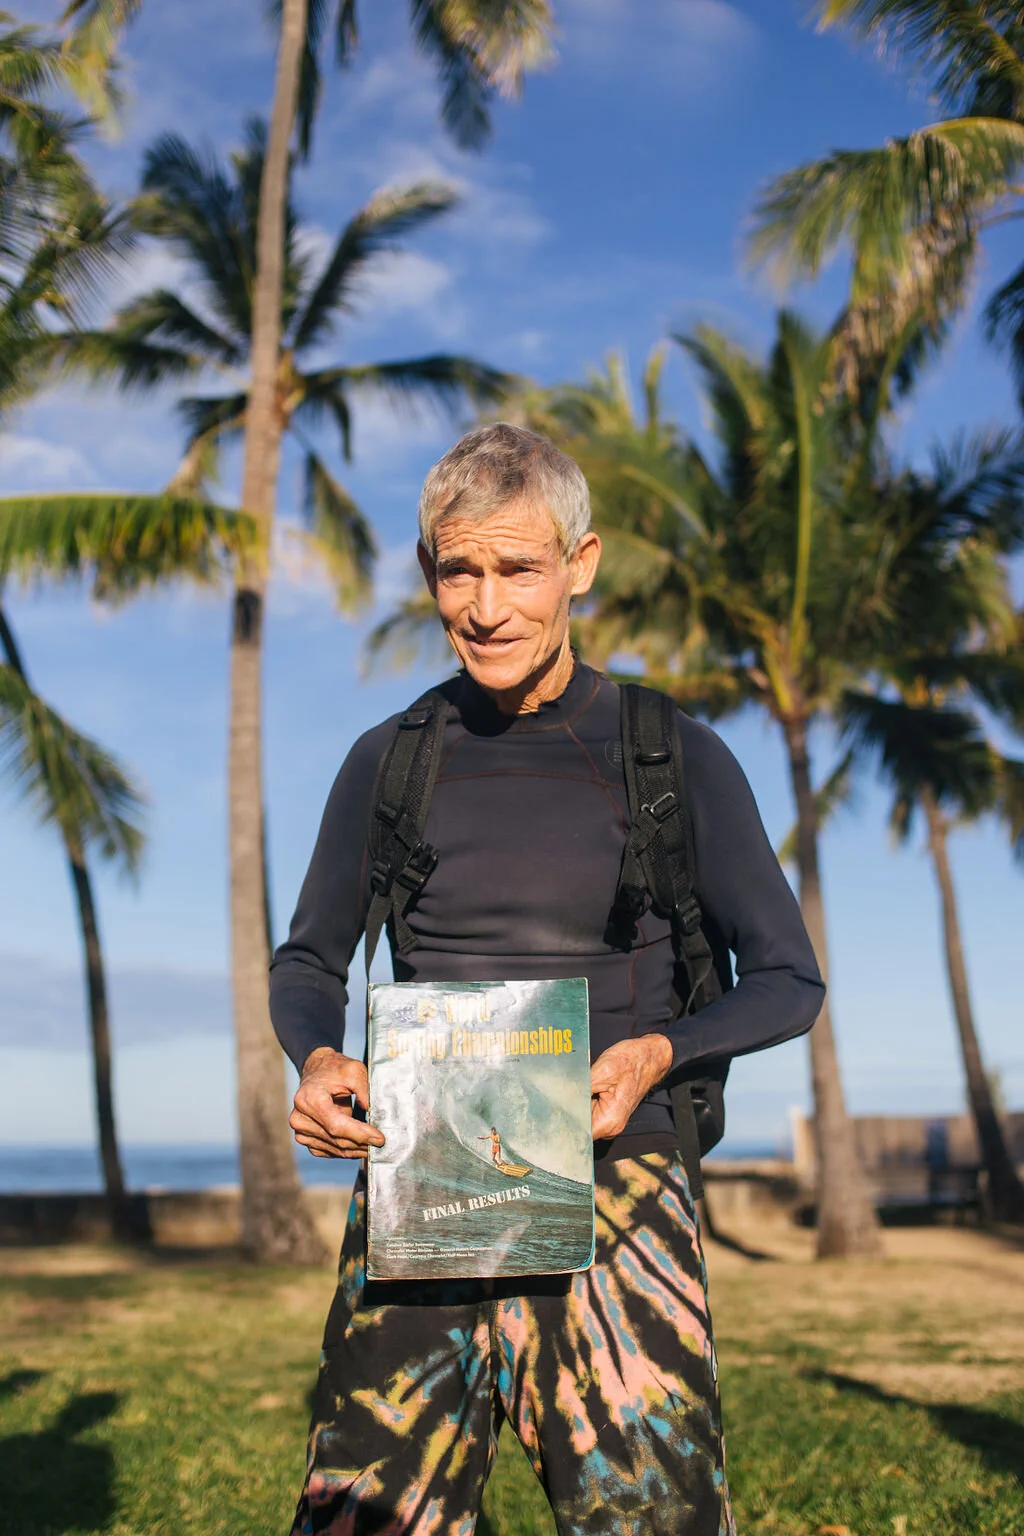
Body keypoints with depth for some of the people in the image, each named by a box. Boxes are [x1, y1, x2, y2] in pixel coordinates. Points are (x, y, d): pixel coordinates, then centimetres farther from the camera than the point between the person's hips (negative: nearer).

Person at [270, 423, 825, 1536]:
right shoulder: (389, 761, 11)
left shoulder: (675, 759, 4)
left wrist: (658, 1051, -10)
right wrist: (315, 1061, -3)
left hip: (614, 1192, -1)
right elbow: (308, 963, 20)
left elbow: (788, 979, 9)